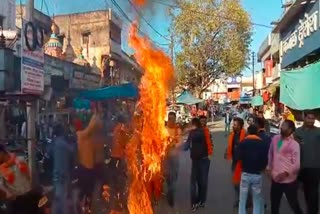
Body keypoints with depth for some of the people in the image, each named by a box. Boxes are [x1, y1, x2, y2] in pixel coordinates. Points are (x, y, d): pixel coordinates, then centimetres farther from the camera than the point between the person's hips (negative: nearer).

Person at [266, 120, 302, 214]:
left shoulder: (294, 144, -12)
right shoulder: (275, 138, 2)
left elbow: (296, 164, -15)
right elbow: (270, 154, 15)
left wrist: (286, 173, -24)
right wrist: (269, 167, 13)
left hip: (289, 180, -5)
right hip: (275, 179, 5)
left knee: (294, 205, 8)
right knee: (274, 205, 18)